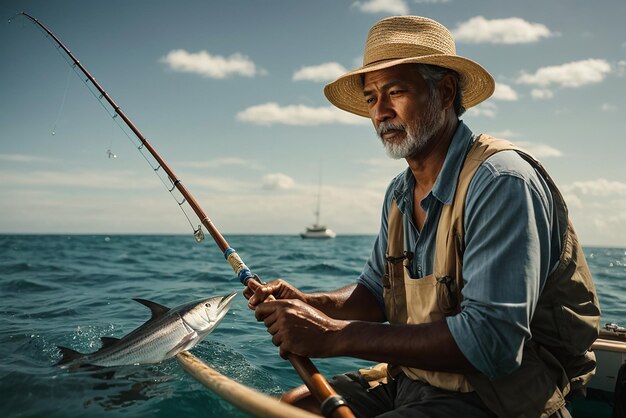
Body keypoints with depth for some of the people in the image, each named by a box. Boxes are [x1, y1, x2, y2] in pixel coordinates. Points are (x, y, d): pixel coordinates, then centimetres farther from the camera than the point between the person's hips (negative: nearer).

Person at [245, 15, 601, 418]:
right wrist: (308, 304, -9)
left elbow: (492, 341, -28)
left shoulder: (500, 181, -21)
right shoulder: (399, 193, 6)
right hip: (408, 379, 8)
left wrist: (336, 336, -28)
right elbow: (375, 292, 12)